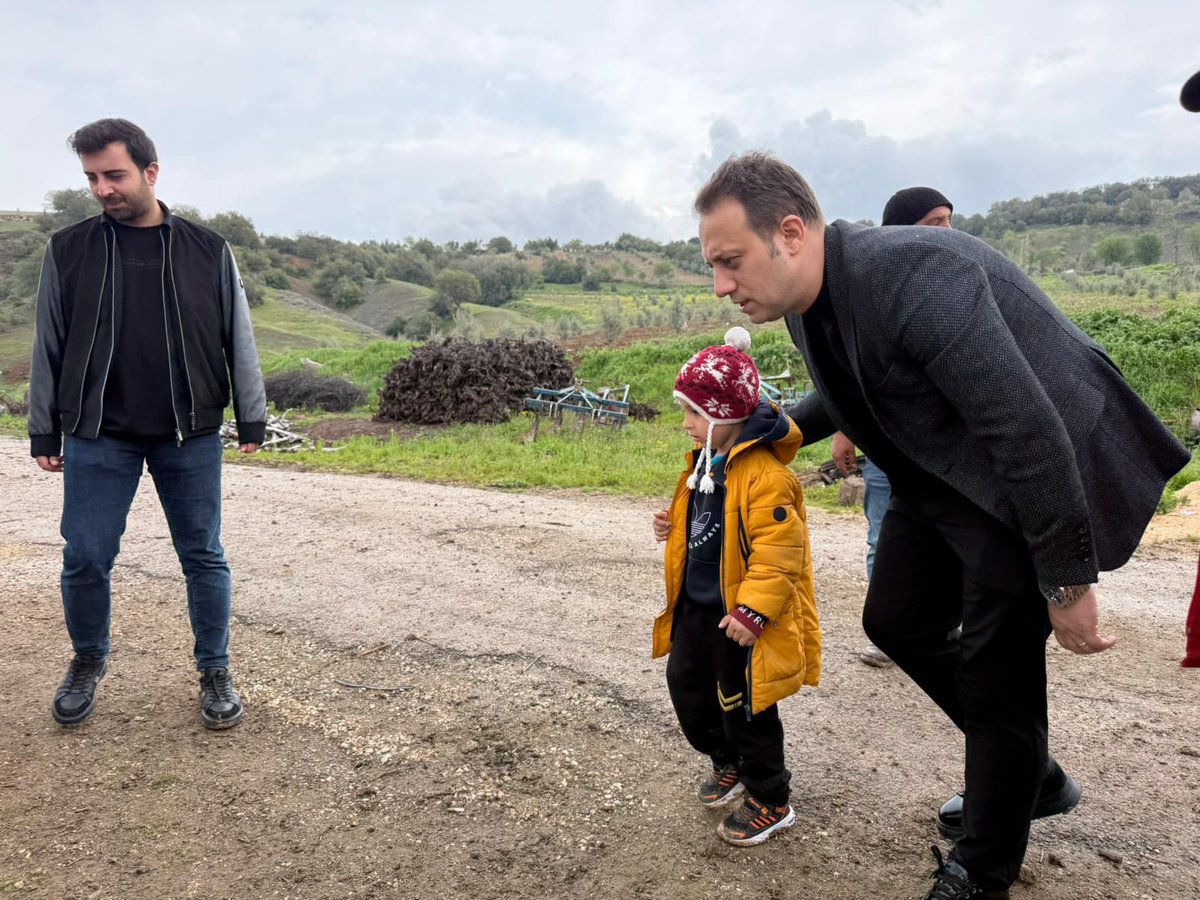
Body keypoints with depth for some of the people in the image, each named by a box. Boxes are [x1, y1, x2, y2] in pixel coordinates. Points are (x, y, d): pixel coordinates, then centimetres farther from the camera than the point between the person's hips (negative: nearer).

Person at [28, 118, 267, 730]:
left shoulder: (208, 251, 2)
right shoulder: (67, 251, 4)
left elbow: (239, 340, 4)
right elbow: (48, 348, 7)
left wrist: (252, 420, 1)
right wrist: (44, 433, 7)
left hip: (191, 437, 0)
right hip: (97, 437, 1)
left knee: (203, 558, 6)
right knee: (85, 559, 6)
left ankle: (215, 671, 21)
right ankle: (88, 662, 31)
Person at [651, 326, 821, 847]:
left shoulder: (764, 475, -24)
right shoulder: (705, 461, 6)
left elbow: (778, 553, -26)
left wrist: (752, 611, -28)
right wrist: (674, 527, 3)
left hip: (739, 619, -9)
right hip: (696, 607, 9)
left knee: (744, 708, 4)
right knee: (686, 687, 19)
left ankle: (770, 802, 25)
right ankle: (726, 762, 43)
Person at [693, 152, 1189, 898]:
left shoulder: (916, 276, -32)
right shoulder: (809, 304, -4)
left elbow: (1029, 430, -31)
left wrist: (1066, 583, -24)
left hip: (1040, 478, -9)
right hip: (942, 475, 9)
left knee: (995, 670, -1)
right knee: (896, 621, 13)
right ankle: (1026, 770, 36)